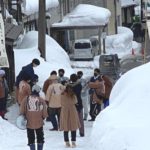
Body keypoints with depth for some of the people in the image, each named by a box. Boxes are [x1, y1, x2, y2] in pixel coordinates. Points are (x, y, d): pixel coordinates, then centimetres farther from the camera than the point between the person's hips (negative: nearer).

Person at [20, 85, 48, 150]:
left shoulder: (26, 99, -11)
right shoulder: (41, 100, -12)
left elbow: (22, 111, -7)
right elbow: (44, 113, -7)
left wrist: (25, 117, 11)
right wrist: (43, 117, 14)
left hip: (29, 123, 0)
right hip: (39, 123, 0)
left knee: (31, 139, 12)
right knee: (40, 137, 17)